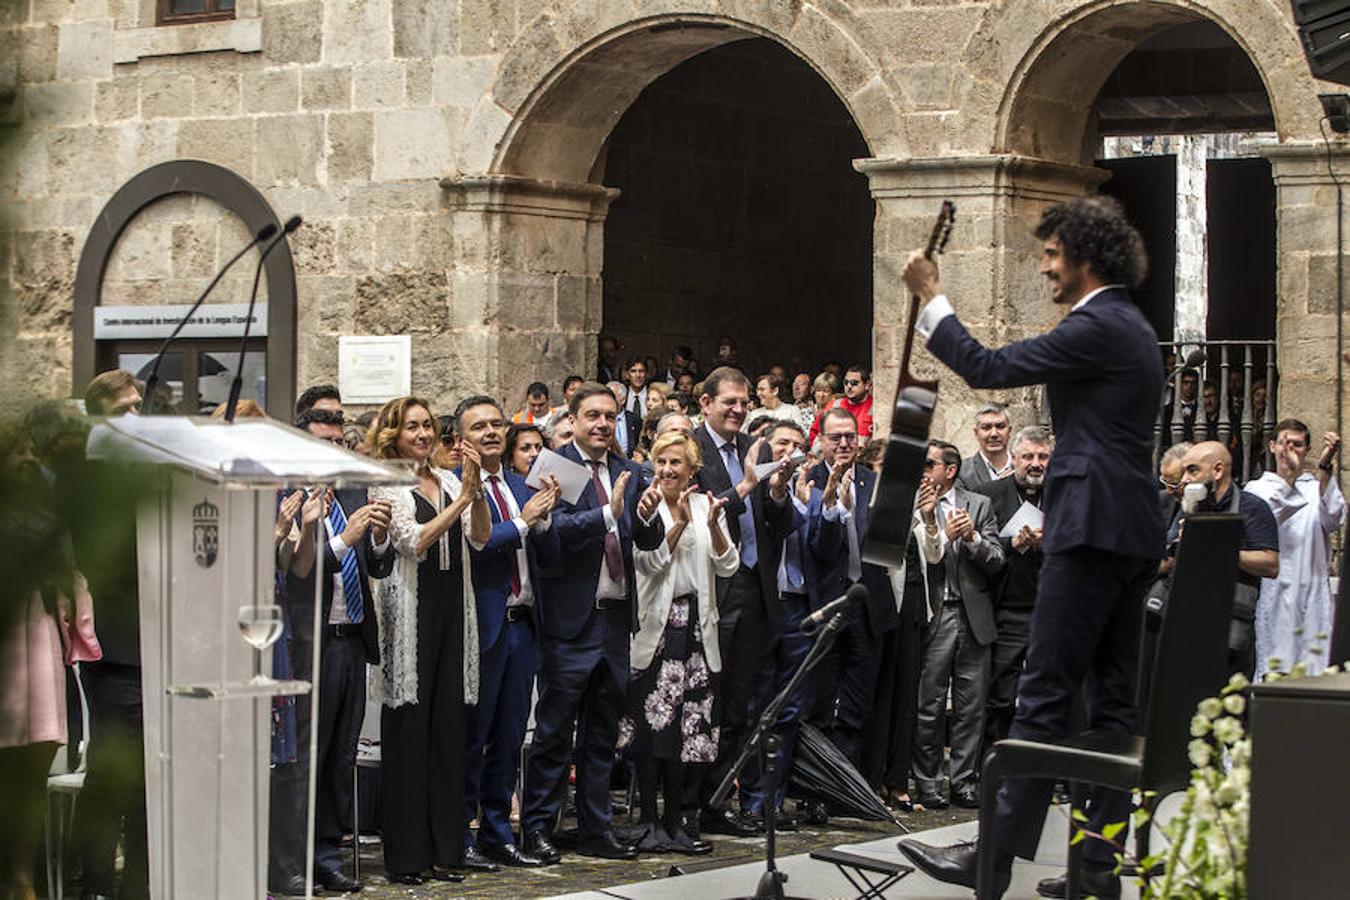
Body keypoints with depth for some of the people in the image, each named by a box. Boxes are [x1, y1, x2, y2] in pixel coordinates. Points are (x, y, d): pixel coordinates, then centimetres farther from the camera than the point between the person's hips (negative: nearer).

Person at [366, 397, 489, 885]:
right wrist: (461, 499, -17)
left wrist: (476, 489, -12)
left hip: (452, 606, 5)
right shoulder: (387, 485, -2)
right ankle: (406, 854, 3)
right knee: (409, 726, -2)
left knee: (449, 725, 6)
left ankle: (444, 848, 12)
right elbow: (415, 542, -14)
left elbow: (481, 534, 3)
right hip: (411, 606, -5)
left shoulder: (448, 479, 14)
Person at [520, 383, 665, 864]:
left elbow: (649, 541, 5)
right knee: (554, 732, -1)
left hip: (615, 614, 6)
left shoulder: (628, 472, 10)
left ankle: (595, 829, 20)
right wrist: (608, 513, -29)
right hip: (570, 618, -6)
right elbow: (553, 529, -20)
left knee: (603, 732, 12)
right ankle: (536, 828, 7)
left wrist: (648, 516, -16)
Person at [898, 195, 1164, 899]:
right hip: (1133, 531, 10)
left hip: (1092, 525, -10)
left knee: (1044, 694, -9)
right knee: (1112, 696, 8)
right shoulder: (1131, 328, 19)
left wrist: (931, 298, -4)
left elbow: (988, 369, -13)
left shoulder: (1097, 327, -12)